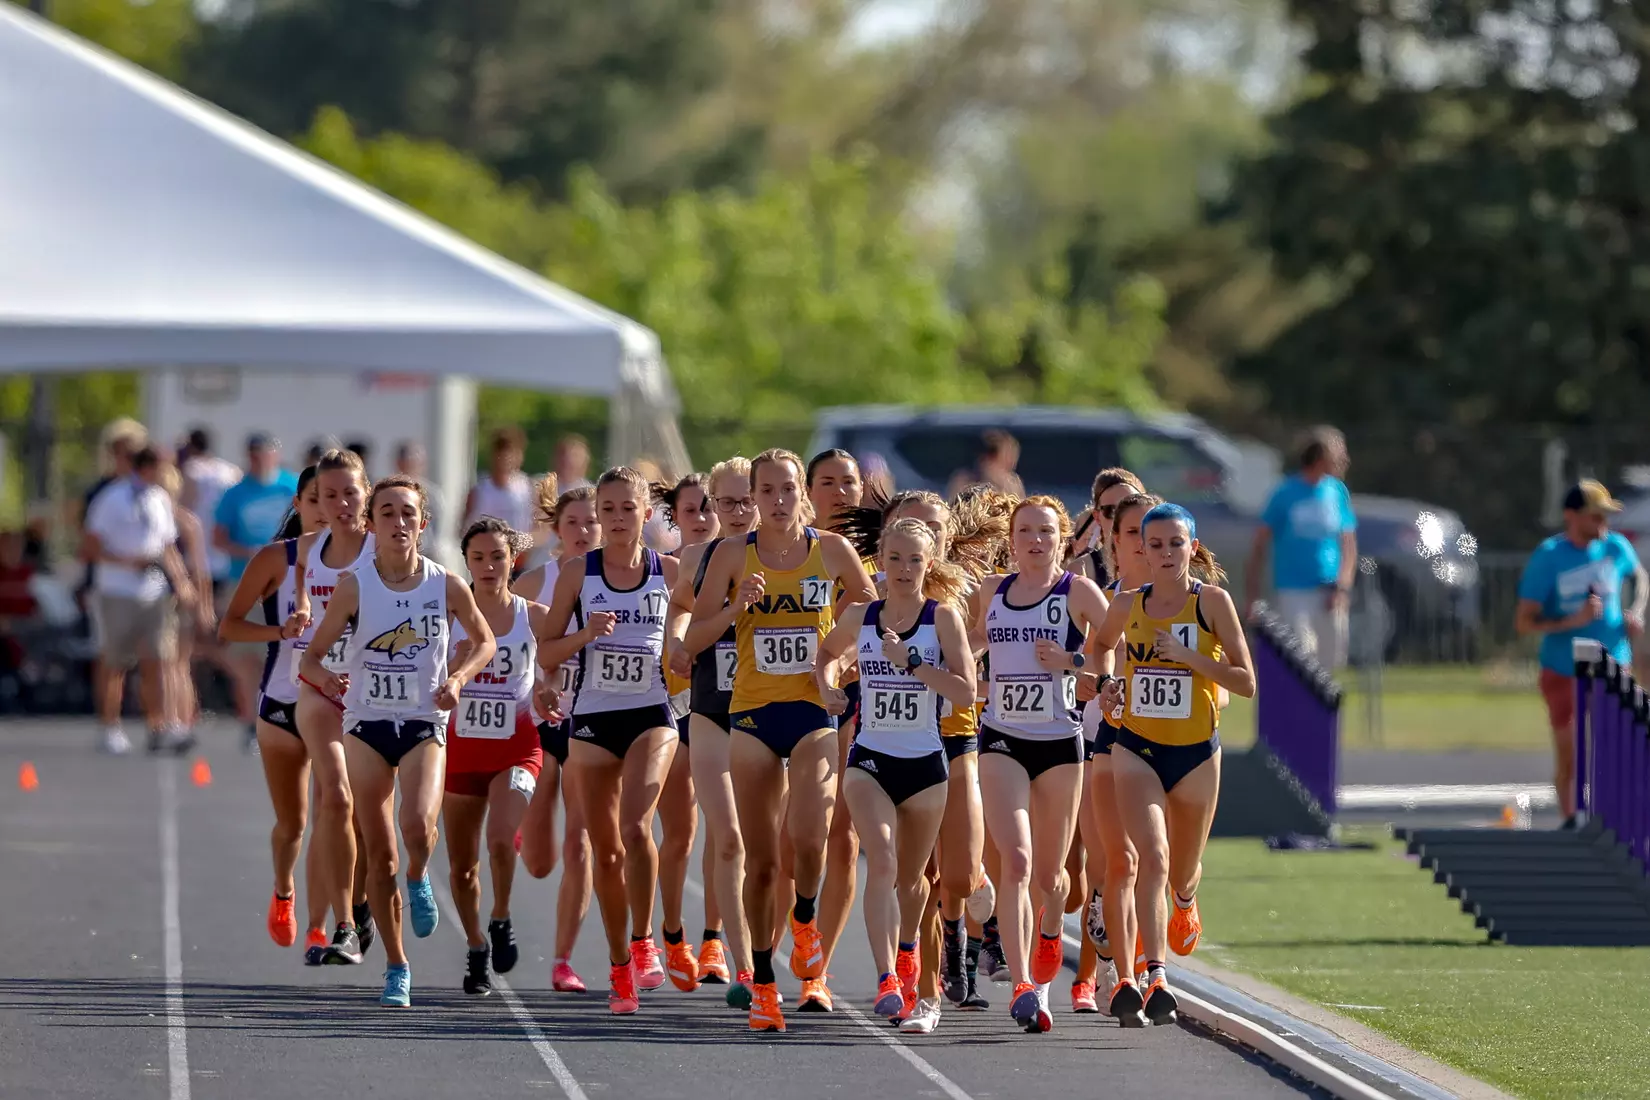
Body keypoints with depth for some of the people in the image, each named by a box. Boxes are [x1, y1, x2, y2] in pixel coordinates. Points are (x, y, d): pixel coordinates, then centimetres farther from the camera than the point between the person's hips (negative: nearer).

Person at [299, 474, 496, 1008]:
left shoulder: (446, 585, -5)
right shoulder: (354, 585, -7)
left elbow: (485, 641, 12)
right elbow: (310, 657, -3)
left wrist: (458, 678, -7)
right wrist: (326, 679, -25)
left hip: (424, 724, -1)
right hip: (367, 724, 1)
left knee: (418, 825, -27)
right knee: (379, 854, 4)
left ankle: (419, 879, 9)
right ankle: (397, 968, 18)